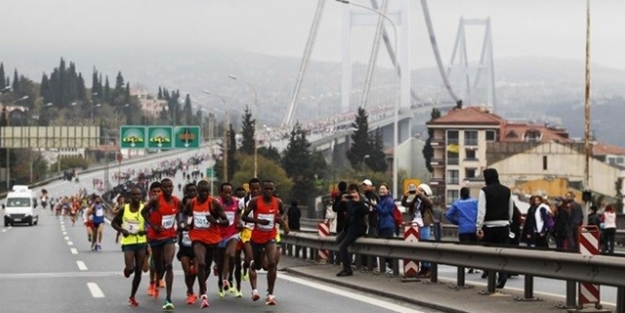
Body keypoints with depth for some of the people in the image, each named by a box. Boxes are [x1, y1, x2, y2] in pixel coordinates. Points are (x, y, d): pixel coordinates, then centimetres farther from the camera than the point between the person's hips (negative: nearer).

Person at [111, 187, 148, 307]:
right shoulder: (124, 209, -4)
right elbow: (114, 222, 6)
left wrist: (145, 231, -16)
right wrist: (122, 230, -12)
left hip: (141, 242, 2)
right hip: (128, 242, -2)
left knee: (138, 271, 6)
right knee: (130, 268, -18)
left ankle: (132, 297, 21)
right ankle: (126, 270, 22)